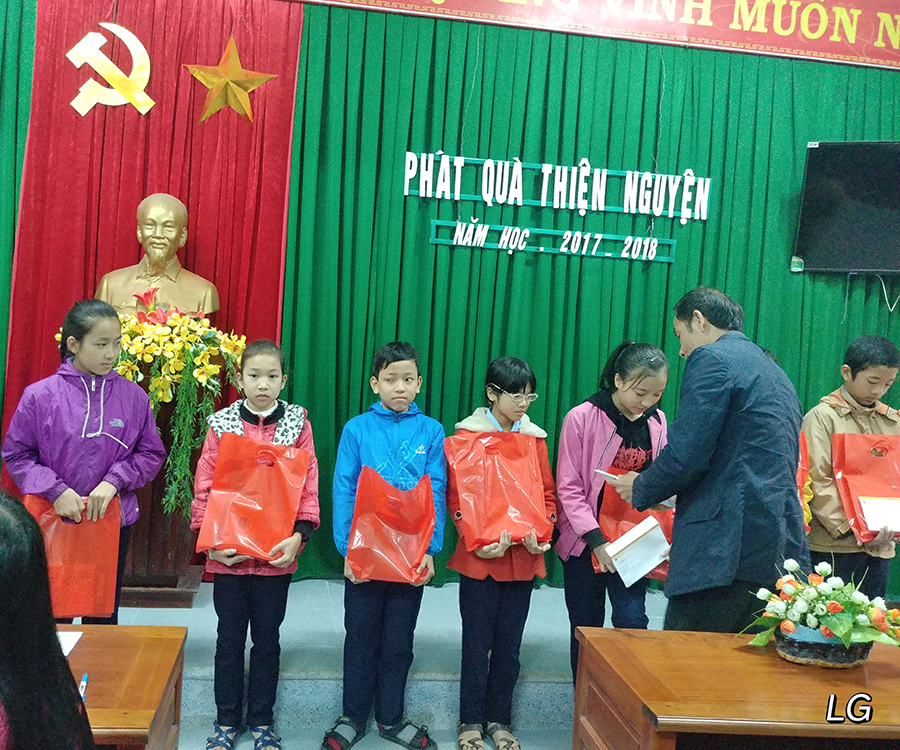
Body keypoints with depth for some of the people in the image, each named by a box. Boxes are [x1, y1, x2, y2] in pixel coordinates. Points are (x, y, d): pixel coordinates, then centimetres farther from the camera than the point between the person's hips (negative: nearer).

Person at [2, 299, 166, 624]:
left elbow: (152, 454, 2)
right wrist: (55, 490, -14)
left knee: (104, 617, 14)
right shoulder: (40, 396, -7)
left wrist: (115, 480, -14)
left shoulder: (133, 396, -3)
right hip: (55, 521, -1)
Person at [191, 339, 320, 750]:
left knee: (267, 638, 12)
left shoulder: (298, 424, -1)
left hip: (276, 555, 0)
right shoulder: (222, 424, -1)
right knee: (230, 637, 12)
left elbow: (309, 486, -2)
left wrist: (299, 535, -14)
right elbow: (204, 486, -1)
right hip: (228, 554, 0)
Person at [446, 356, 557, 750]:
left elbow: (548, 494, 10)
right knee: (477, 641, 5)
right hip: (479, 557, -3)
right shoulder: (468, 434, -4)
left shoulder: (535, 437, 7)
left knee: (509, 642, 11)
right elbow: (455, 496, -6)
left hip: (523, 557, 3)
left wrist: (540, 533, -7)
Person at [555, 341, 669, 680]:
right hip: (586, 541, -2)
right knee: (586, 629, 7)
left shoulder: (656, 421, 3)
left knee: (632, 622, -9)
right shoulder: (582, 418, -11)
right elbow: (569, 488, -10)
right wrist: (597, 540, -18)